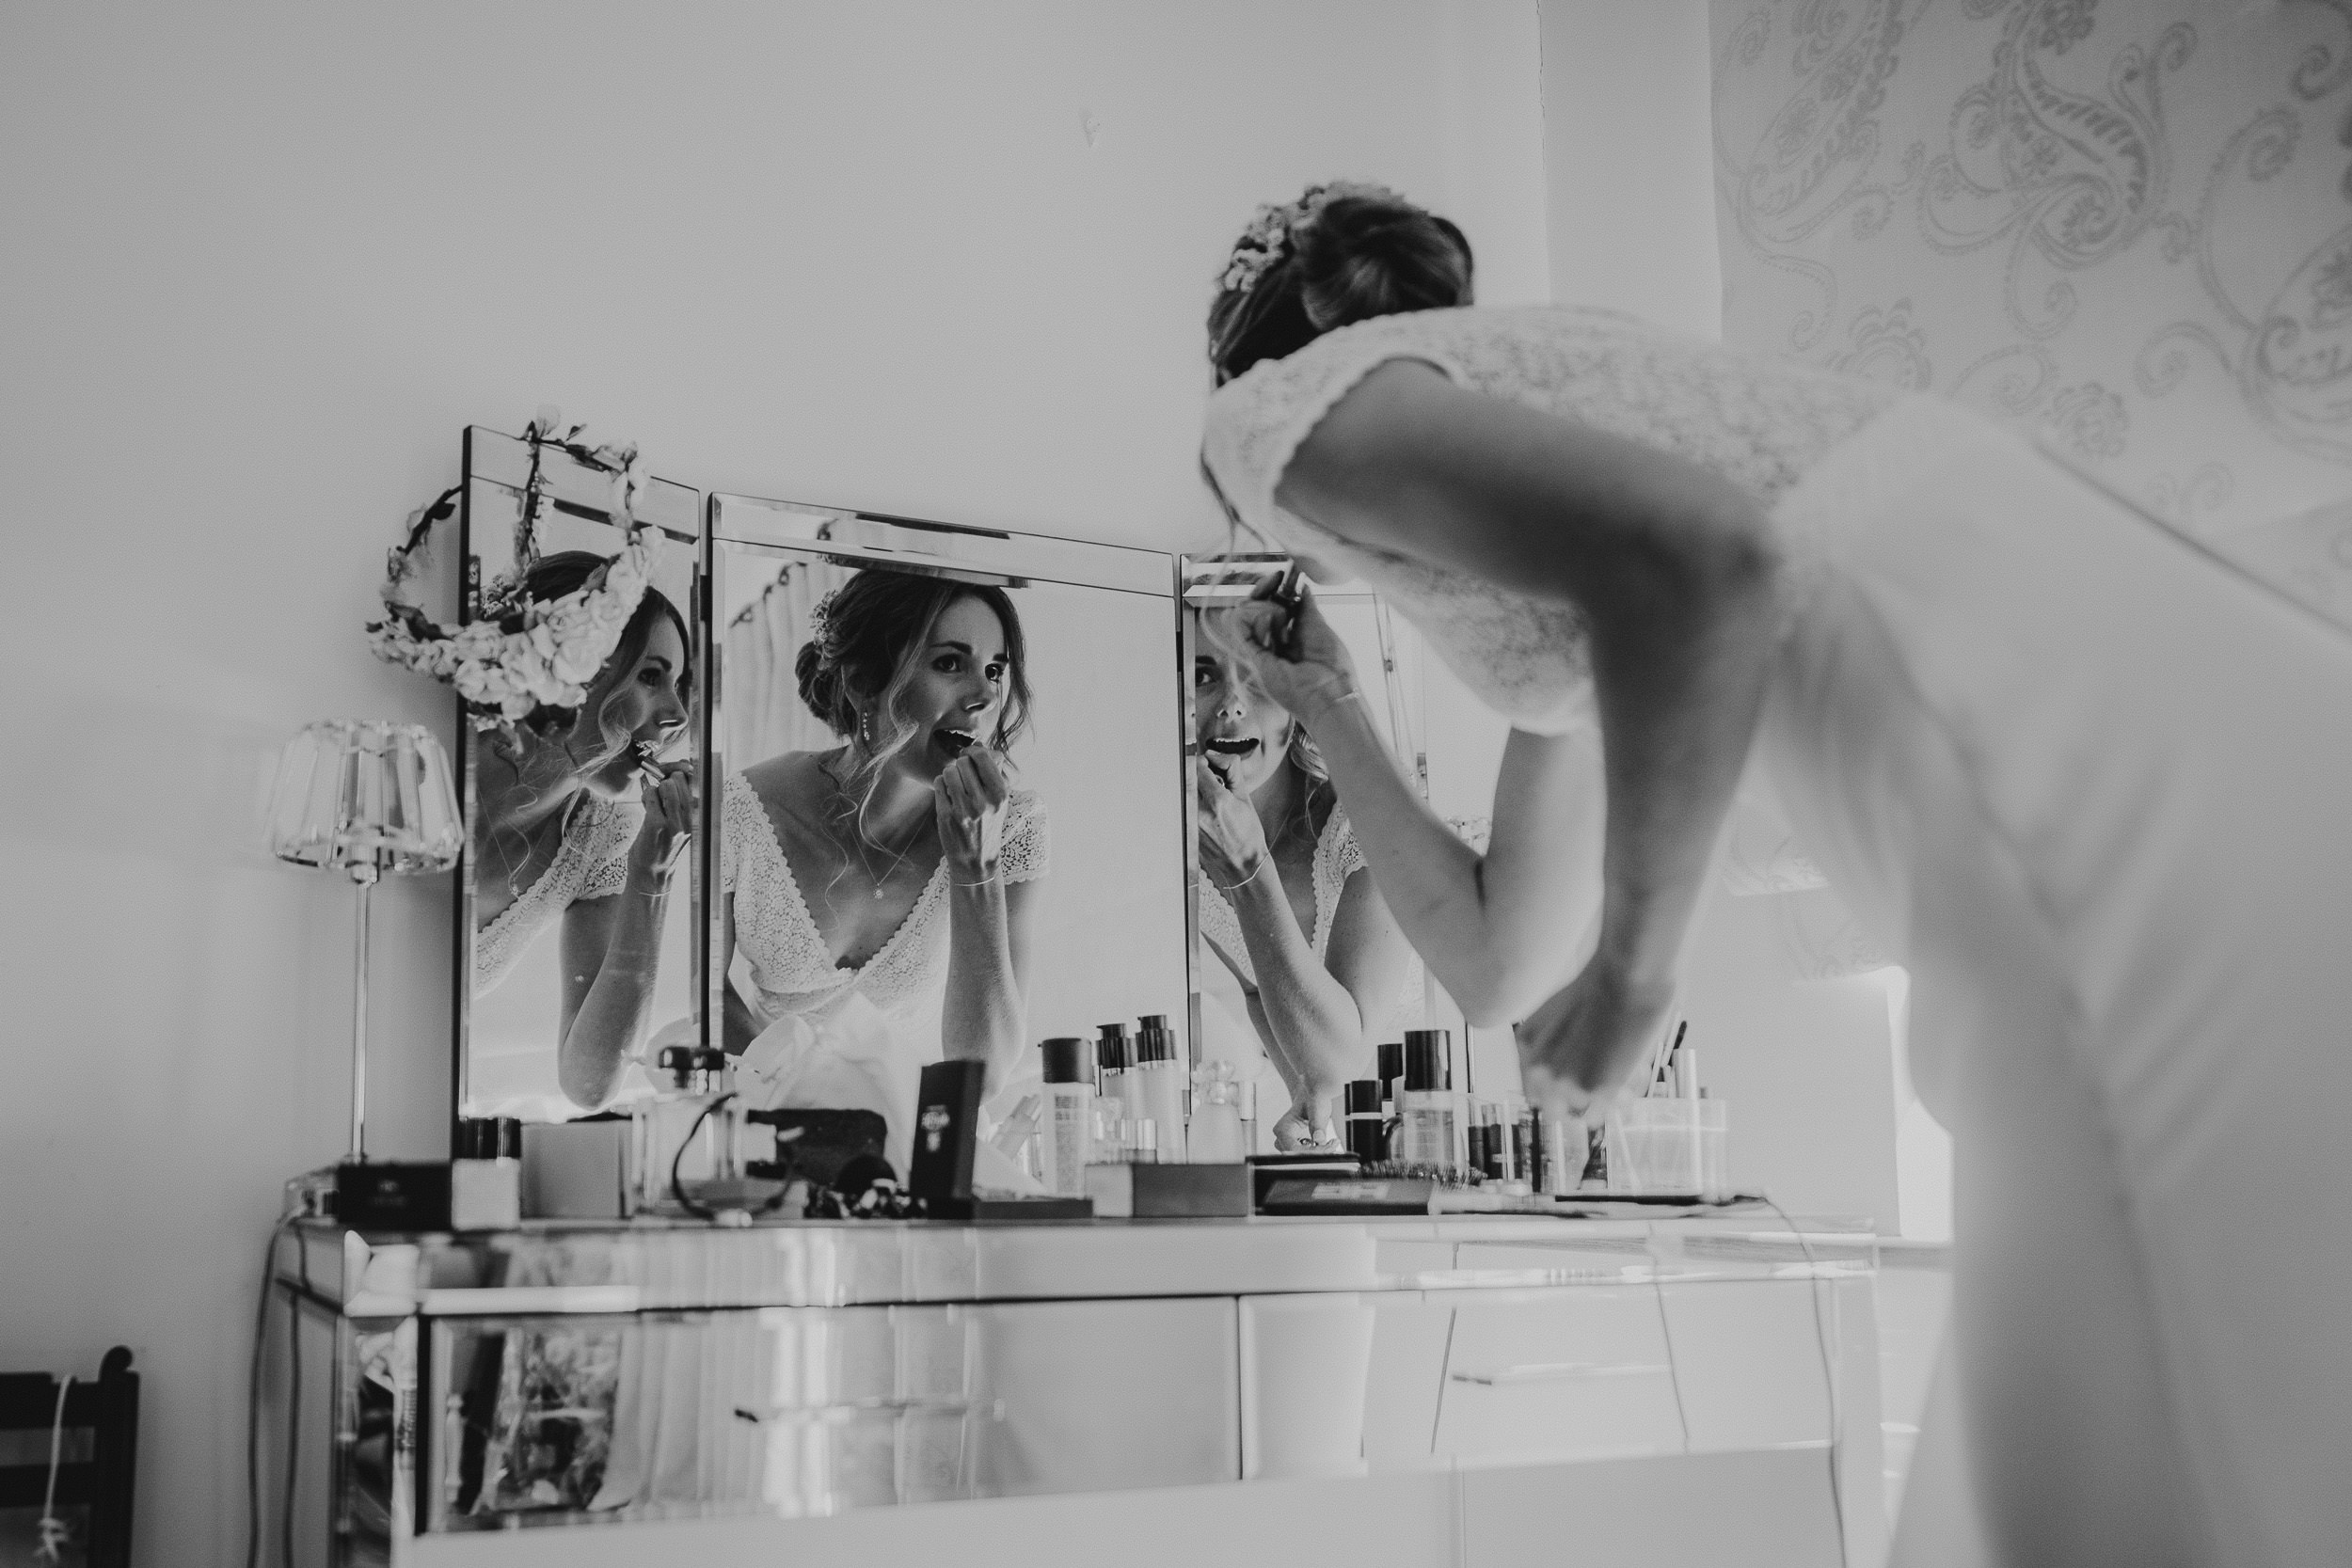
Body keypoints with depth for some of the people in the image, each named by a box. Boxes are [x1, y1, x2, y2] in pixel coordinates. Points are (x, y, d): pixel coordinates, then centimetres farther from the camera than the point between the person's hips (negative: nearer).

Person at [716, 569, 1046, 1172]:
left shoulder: (1013, 824, -14)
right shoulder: (744, 810, -17)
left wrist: (976, 867, -29)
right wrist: (789, 1071, -13)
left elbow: (983, 1067, -20)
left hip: (915, 1121, 1)